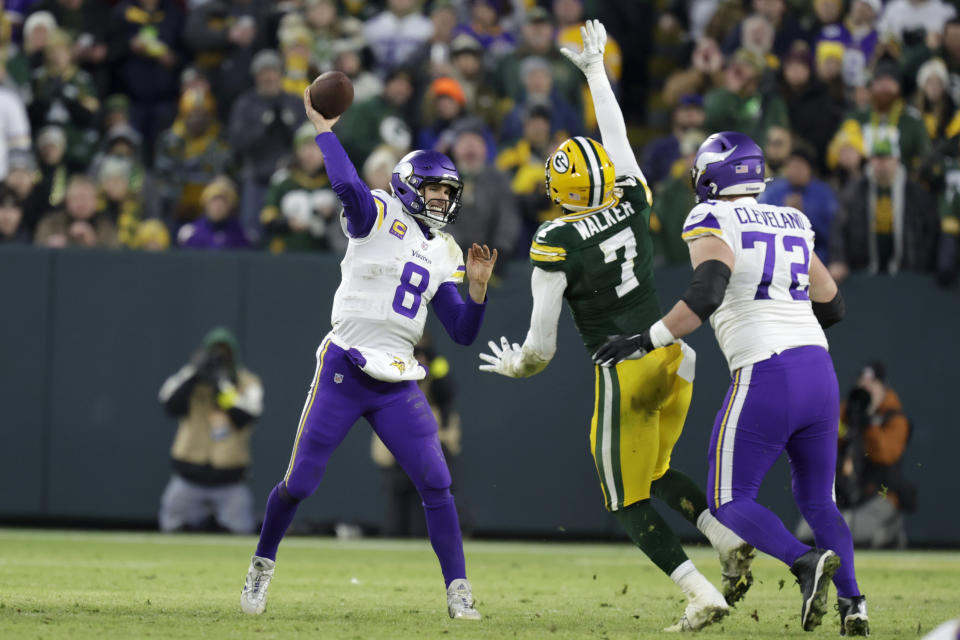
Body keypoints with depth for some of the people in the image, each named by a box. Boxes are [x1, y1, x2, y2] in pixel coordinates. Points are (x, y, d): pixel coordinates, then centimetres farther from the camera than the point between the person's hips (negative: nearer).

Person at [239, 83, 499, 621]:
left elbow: (463, 333, 12)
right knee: (299, 482, 2)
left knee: (436, 484, -7)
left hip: (399, 385, 4)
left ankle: (458, 591, -1)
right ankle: (263, 564, 26)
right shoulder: (379, 215, -3)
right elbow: (347, 186, -25)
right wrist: (325, 131, -19)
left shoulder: (444, 255, 14)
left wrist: (477, 287, -2)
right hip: (345, 370, -4)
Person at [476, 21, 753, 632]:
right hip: (674, 357, 6)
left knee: (630, 503, 7)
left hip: (625, 374, -6)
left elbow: (542, 348, -9)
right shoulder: (633, 203, 1)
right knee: (655, 471, 26)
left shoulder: (557, 245, -12)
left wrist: (515, 365, 13)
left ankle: (702, 594, -7)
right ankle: (727, 540, 3)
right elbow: (617, 136, 21)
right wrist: (595, 67, 33)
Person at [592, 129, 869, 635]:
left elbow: (706, 293, -19)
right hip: (819, 371, 7)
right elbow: (832, 306, 24)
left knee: (729, 500, 3)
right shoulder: (792, 225, 19)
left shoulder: (714, 223, -2)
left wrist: (645, 342, -17)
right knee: (816, 500, 18)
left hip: (766, 376, -6)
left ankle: (805, 561, -22)